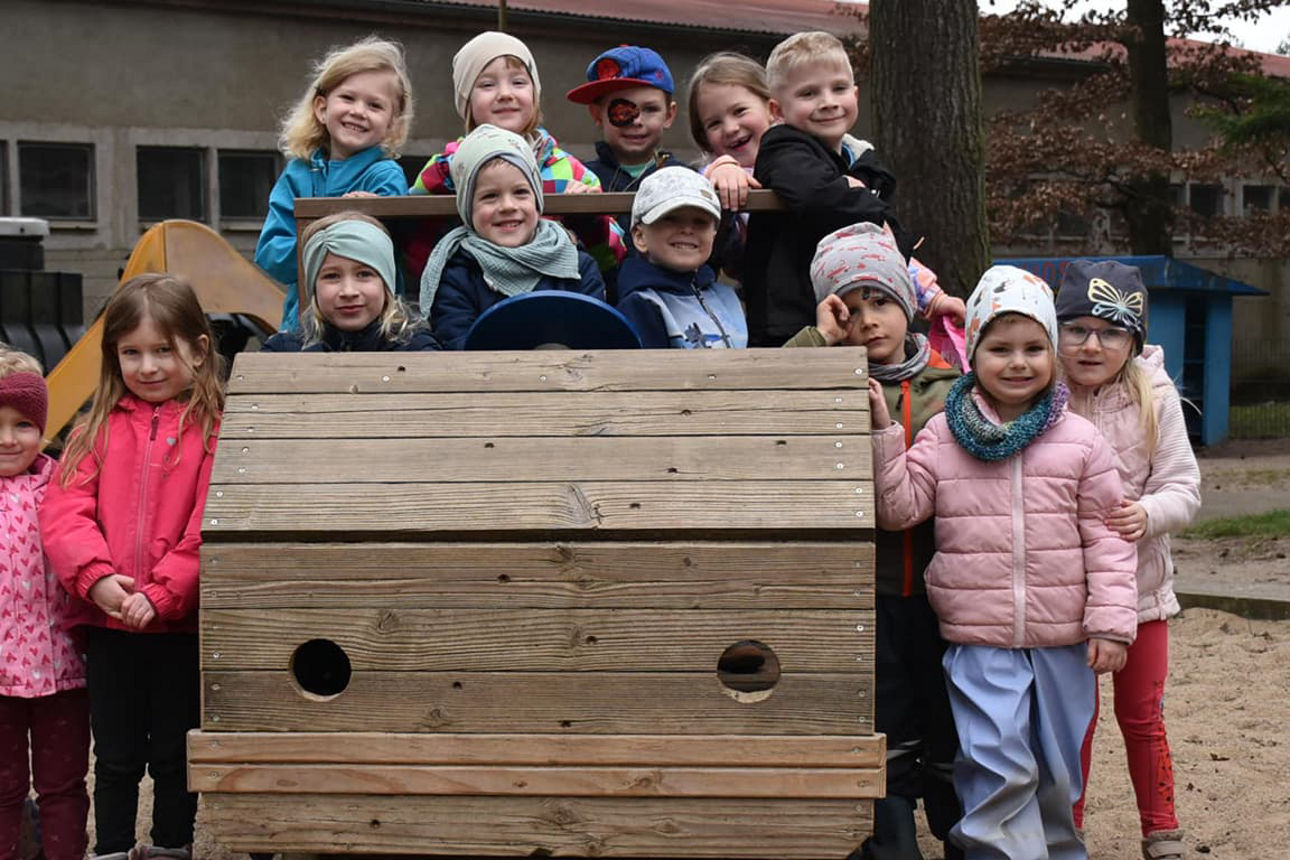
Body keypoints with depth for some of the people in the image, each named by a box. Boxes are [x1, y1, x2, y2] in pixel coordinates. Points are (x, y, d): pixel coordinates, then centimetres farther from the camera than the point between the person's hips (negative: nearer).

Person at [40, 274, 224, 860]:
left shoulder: (216, 429, -6)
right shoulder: (100, 428, 7)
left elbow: (211, 526, -13)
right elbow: (63, 507, -2)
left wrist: (161, 594, -19)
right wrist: (97, 577, -17)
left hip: (180, 621, -3)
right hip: (109, 622, 3)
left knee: (174, 754, 12)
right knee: (116, 756, 14)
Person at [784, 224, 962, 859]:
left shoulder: (950, 387, 6)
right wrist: (820, 341, -13)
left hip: (942, 592, 2)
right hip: (869, 593, -2)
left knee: (954, 746, 12)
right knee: (887, 750, 5)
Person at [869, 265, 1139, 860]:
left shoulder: (1079, 440, 1)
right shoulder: (941, 435, 1)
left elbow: (1105, 536, 1)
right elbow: (898, 509, -5)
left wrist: (1110, 622, -4)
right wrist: (882, 432, -14)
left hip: (1063, 642, 1)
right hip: (977, 642, -1)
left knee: (1057, 772, 15)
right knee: (998, 771, -9)